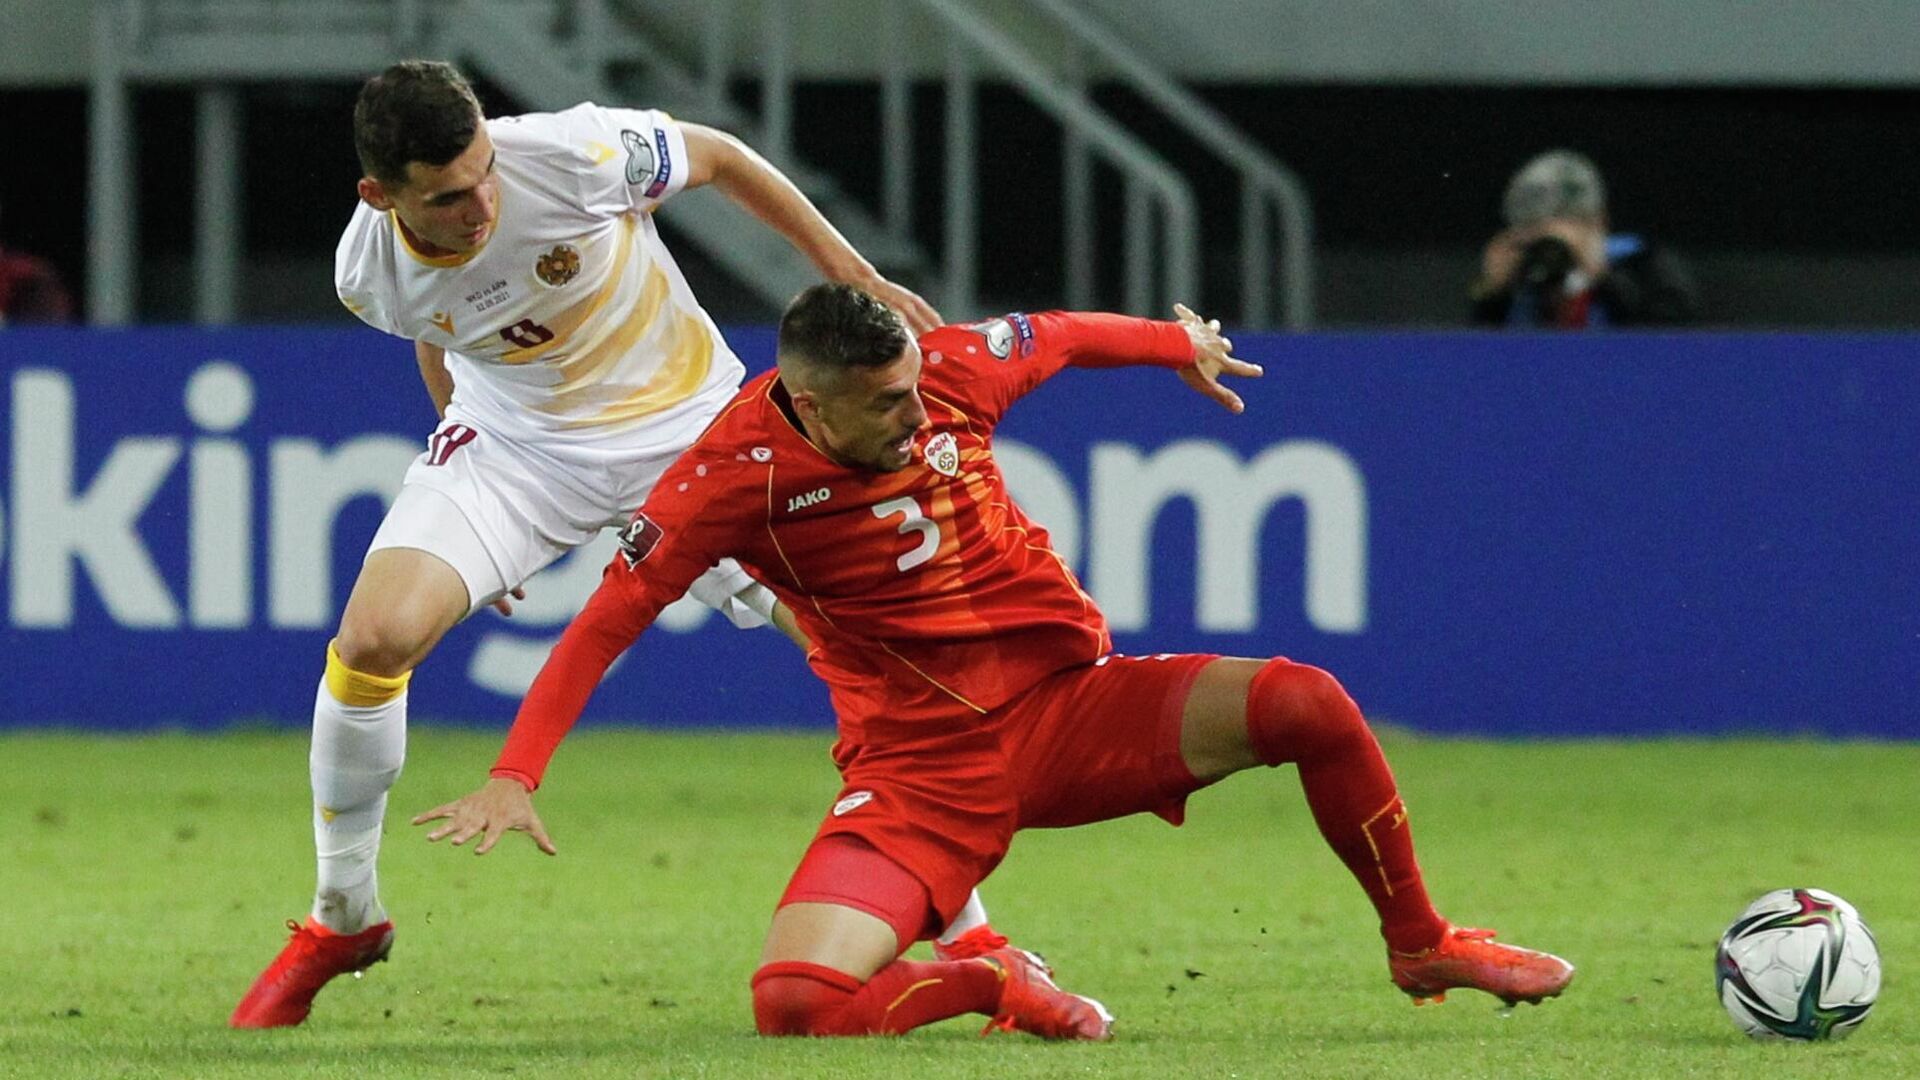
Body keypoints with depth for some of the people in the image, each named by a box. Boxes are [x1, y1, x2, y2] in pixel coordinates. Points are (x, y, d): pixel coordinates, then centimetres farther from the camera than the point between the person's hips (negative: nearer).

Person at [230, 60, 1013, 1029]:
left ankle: (968, 937, 7)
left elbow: (717, 158, -9)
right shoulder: (372, 273, -20)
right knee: (372, 639, -21)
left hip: (687, 422, -1)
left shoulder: (576, 154, -30)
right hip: (515, 444, 1)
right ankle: (341, 921, 2)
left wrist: (857, 280, -3)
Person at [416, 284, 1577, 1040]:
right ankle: (992, 986, 6)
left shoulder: (950, 372, -6)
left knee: (1304, 704, -21)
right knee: (793, 1009, -27)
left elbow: (1058, 337, 17)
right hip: (918, 765, -3)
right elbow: (605, 622, -10)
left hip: (1068, 706, 3)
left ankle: (1421, 943, 4)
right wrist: (516, 775, -18)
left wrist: (1180, 343, 36)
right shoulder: (735, 475, -15)